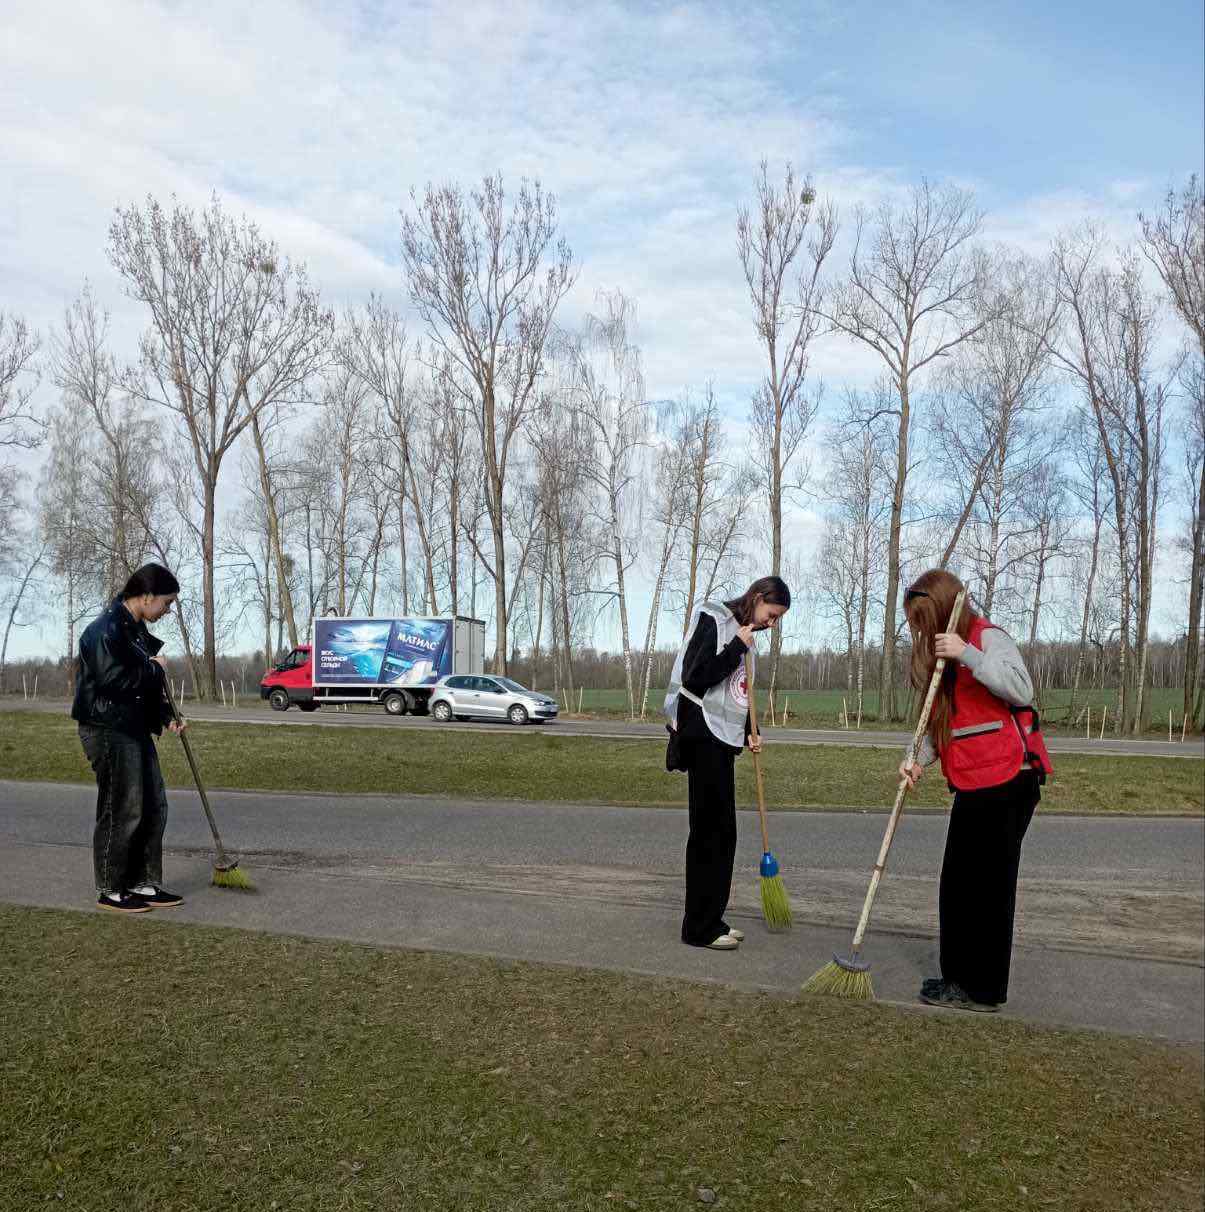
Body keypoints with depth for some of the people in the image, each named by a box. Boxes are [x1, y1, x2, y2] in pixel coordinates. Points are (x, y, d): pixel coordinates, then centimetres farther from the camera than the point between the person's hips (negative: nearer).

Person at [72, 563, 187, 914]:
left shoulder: (137, 630, 14)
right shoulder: (107, 629, -17)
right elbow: (114, 680, -27)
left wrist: (166, 715, 10)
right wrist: (155, 668, -14)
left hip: (135, 730, 10)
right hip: (109, 730, -10)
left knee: (153, 807, 12)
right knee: (121, 812, -2)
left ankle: (144, 884, 21)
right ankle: (110, 891, 12)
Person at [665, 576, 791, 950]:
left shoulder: (742, 633, 16)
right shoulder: (712, 620, -10)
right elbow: (694, 678, -19)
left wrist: (748, 733, 9)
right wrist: (737, 648, -15)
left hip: (722, 738, 9)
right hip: (702, 735, -9)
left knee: (721, 831, 11)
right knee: (710, 830, -5)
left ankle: (710, 920, 20)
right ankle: (699, 928, 3)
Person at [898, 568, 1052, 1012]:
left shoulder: (987, 638, -10)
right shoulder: (943, 655, 16)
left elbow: (1022, 690, -26)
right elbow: (941, 722, 14)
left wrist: (967, 654, -30)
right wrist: (920, 760, -1)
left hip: (1006, 781, -9)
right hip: (974, 785, 9)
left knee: (986, 885, -1)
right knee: (959, 884, 15)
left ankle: (983, 989, 11)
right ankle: (961, 977, 27)